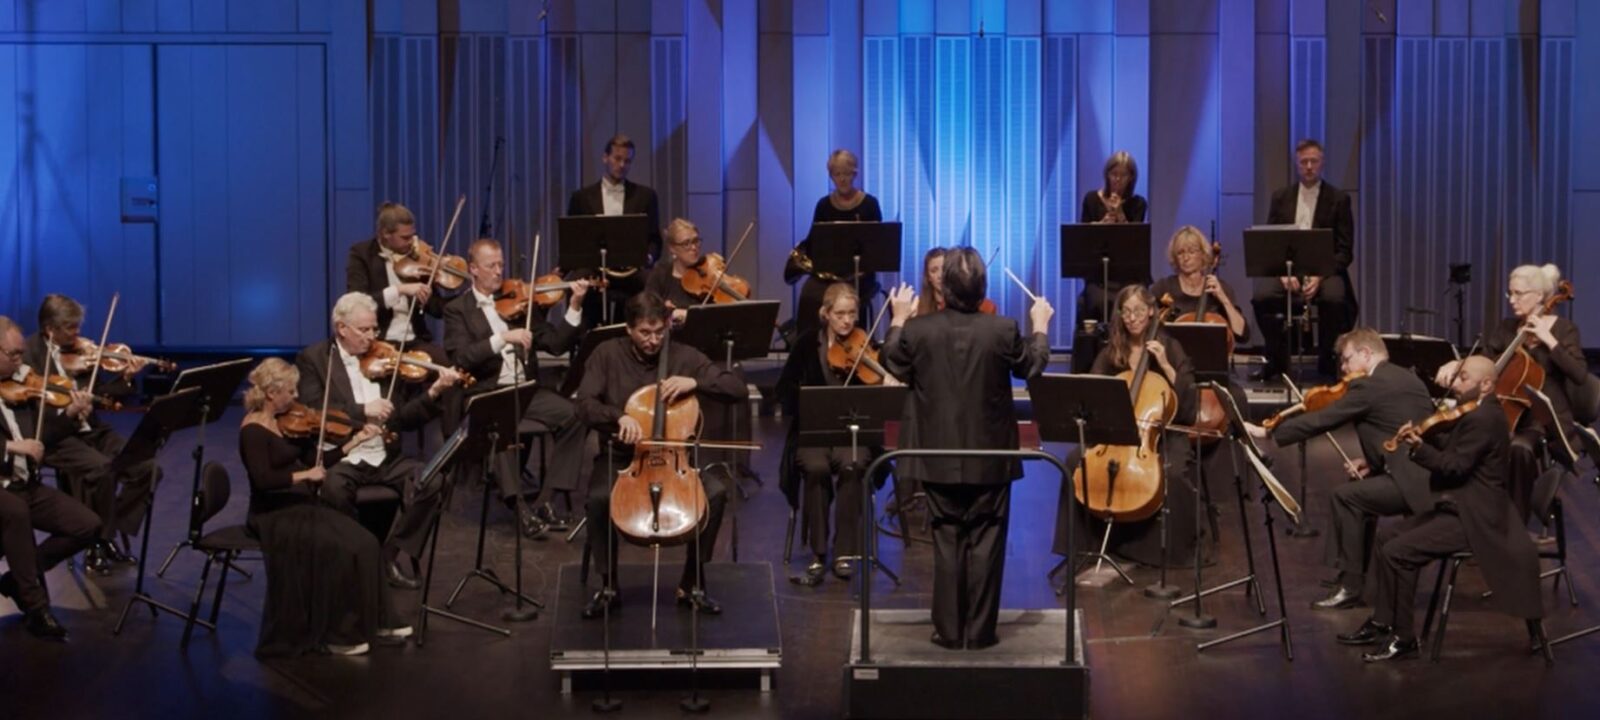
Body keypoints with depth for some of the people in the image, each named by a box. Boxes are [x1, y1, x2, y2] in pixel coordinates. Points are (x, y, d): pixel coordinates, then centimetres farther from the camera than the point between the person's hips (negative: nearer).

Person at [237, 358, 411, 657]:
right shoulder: (253, 430, -15)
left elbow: (315, 463, 10)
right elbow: (262, 480, -27)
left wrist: (355, 441, 6)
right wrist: (303, 475, -23)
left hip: (301, 506, 8)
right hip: (274, 515, -8)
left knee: (364, 544, -8)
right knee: (339, 550, -24)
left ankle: (374, 622, 0)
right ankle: (335, 634, -12)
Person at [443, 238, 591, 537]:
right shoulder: (458, 309, 5)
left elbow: (555, 344, 6)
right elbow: (461, 357, -12)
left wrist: (574, 307, -7)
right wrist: (502, 338, -23)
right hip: (486, 394, -4)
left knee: (576, 415, -22)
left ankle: (545, 499, -15)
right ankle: (520, 505, -28)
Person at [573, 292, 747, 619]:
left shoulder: (684, 356, 2)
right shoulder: (607, 354, 0)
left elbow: (736, 389, -2)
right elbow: (585, 405, -10)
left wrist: (695, 382, -18)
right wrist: (619, 416, -30)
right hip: (620, 459, -1)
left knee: (716, 492, -25)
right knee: (599, 497, -33)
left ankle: (691, 583, -8)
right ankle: (608, 586, -10)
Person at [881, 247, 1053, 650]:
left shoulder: (919, 329, -12)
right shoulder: (1003, 330, -13)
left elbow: (893, 364, 7)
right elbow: (1031, 367, 5)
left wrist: (898, 320, 19)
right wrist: (1041, 327, 20)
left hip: (938, 456, 1)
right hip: (989, 457, -1)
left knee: (947, 541, 10)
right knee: (985, 543, 7)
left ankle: (949, 630, 12)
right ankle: (979, 630, 9)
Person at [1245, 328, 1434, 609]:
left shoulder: (1369, 386, -10)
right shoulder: (1407, 378, 17)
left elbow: (1321, 420, -9)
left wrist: (1266, 432, -2)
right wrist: (1374, 461, 13)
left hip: (1416, 482, -10)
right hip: (1430, 475, 10)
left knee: (1344, 497, -7)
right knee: (1358, 492, 21)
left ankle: (1351, 585, -1)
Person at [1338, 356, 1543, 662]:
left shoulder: (1482, 419, -21)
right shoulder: (1480, 411, 12)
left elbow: (1455, 466, -24)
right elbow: (1451, 446, 15)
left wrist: (1419, 447, -24)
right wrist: (1423, 435, -2)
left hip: (1472, 518, -12)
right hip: (1459, 507, 12)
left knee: (1397, 552, -19)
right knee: (1387, 537, 13)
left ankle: (1404, 638, -9)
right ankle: (1382, 621, 19)